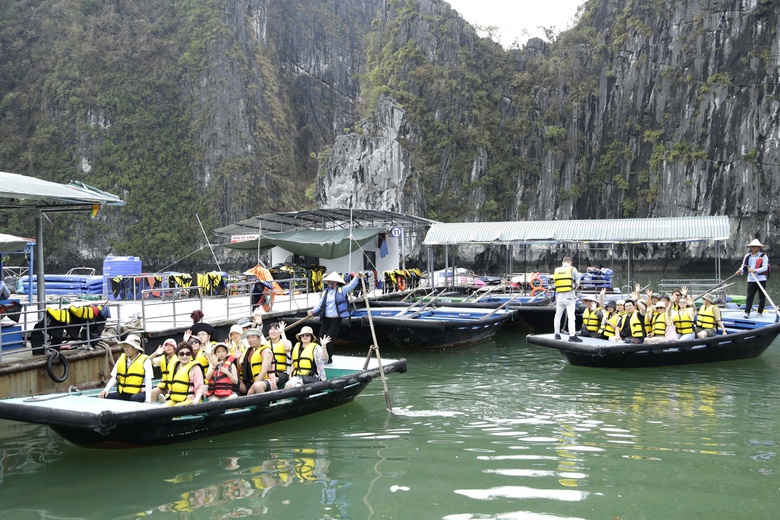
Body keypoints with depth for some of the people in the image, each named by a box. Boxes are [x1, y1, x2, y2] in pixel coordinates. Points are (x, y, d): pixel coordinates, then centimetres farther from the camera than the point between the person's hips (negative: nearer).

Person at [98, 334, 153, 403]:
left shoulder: (145, 360, -3)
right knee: (104, 397, -17)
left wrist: (148, 400, -20)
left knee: (135, 399, -38)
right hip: (121, 394, 5)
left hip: (137, 394, -5)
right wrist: (106, 389, -8)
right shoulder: (121, 359, 12)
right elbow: (114, 378, 10)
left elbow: (148, 382, -10)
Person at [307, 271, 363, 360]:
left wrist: (357, 277, -32)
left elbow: (351, 285, -14)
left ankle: (328, 359, 10)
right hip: (326, 319, 5)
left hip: (336, 320, -5)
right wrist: (314, 310, -11)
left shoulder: (341, 290, -1)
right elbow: (321, 302, 5)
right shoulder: (326, 291, 11)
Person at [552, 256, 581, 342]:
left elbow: (554, 283, 6)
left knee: (558, 315, 16)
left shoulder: (556, 270, 8)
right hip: (569, 296, -4)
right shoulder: (572, 269, -2)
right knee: (571, 316, -6)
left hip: (559, 296, 4)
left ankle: (557, 334, 23)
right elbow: (577, 282, 1)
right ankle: (572, 336, -12)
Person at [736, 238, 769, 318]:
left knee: (762, 296, 6)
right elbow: (743, 266, 7)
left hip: (761, 279, -2)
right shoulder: (747, 256, 9)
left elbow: (765, 267, -12)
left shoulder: (763, 256, -3)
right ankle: (747, 312, -6)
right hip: (751, 280, 2)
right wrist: (740, 270, -15)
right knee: (749, 296, -3)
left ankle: (760, 311, 17)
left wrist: (755, 270, -24)